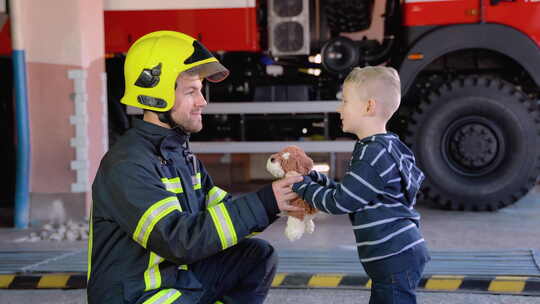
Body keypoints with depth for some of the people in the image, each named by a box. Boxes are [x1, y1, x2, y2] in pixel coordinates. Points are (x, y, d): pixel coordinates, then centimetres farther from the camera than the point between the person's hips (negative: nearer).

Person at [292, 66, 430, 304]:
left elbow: (339, 202, -16)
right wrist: (313, 177, 9)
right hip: (393, 257, 11)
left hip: (395, 258, -11)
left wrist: (302, 186, -4)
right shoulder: (383, 148, 15)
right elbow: (348, 193, 18)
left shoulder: (375, 155, -18)